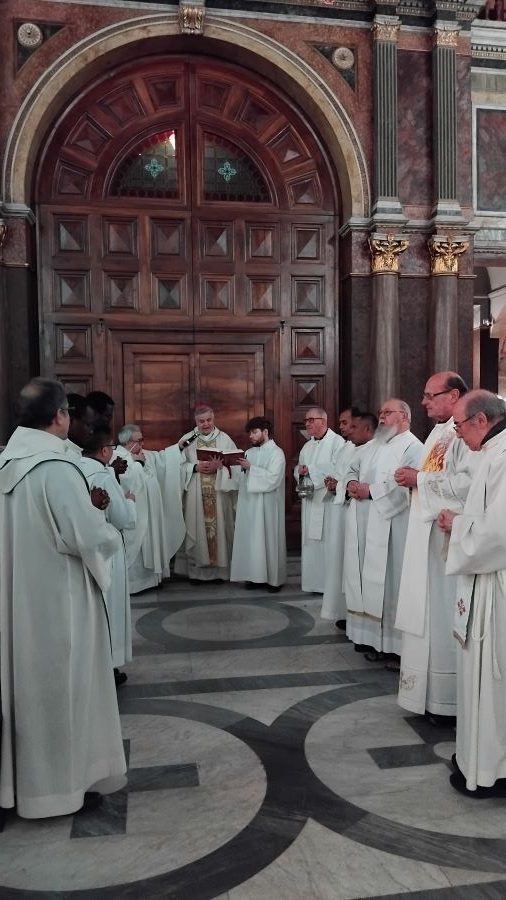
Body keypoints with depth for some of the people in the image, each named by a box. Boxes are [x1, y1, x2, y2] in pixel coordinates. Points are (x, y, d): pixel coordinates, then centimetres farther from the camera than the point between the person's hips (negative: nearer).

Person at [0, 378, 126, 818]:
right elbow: (90, 538, -24)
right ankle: (60, 783, 24)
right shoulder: (56, 468, -23)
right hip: (56, 598, -8)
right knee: (60, 688, 8)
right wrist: (111, 532, -3)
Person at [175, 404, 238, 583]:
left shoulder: (225, 439, 5)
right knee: (196, 528, 1)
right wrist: (196, 467, -15)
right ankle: (196, 570, 10)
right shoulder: (187, 439, 6)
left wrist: (220, 465, -18)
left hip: (219, 493, 0)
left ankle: (220, 568, 12)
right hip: (195, 495, 0)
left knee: (219, 527, 2)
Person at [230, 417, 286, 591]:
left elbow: (273, 478, -17)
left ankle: (274, 579, 9)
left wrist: (251, 467, -18)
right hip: (249, 504, 6)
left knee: (269, 539, 0)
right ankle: (257, 576, 15)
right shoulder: (249, 452, 14)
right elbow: (241, 477, 12)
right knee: (251, 539, 6)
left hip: (267, 505, -6)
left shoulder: (276, 453, -5)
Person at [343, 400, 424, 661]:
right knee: (371, 582, 10)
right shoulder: (372, 446, 20)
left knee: (391, 582, -4)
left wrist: (370, 490, -18)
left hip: (391, 529, -8)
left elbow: (407, 484, -21)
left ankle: (397, 644, 6)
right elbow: (352, 469, 24)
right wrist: (352, 483, 0)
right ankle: (375, 638, 19)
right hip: (365, 528, 8)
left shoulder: (413, 447, -8)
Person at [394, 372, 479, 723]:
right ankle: (434, 689, 24)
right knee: (429, 614, 13)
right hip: (428, 535, 10)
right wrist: (414, 478, 3)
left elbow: (468, 483, -28)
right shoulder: (440, 431, 16)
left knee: (446, 615, -1)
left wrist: (420, 478, -18)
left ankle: (450, 698, 11)